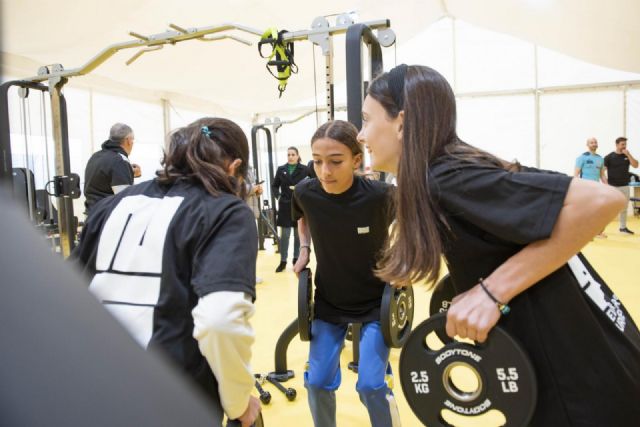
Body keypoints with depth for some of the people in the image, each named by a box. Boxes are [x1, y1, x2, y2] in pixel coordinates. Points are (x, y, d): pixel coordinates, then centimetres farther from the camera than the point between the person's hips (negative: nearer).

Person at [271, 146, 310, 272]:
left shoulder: (304, 169, -3)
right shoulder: (281, 169, 4)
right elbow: (274, 185, 13)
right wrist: (278, 196, -2)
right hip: (285, 206, 1)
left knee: (298, 234, 9)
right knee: (284, 235, 4)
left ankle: (296, 258, 21)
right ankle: (283, 260, 12)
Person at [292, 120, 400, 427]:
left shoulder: (379, 195, -25)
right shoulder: (305, 193, -16)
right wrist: (305, 249, -4)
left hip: (376, 303, -3)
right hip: (328, 302, 3)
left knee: (371, 385, -6)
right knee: (317, 381, 7)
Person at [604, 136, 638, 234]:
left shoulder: (627, 156, 9)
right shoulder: (609, 157, -6)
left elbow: (635, 165, -3)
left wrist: (628, 155, -11)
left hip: (625, 186, 5)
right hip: (613, 186, -5)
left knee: (624, 208, 11)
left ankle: (623, 227, 20)